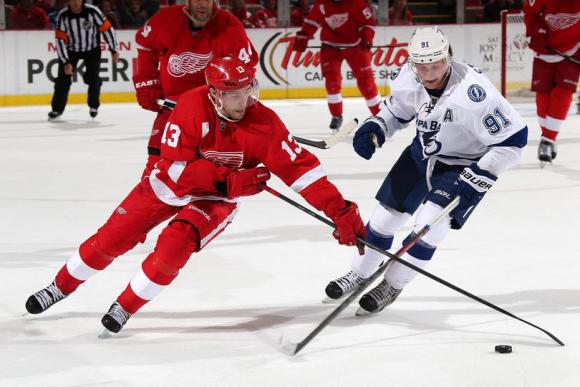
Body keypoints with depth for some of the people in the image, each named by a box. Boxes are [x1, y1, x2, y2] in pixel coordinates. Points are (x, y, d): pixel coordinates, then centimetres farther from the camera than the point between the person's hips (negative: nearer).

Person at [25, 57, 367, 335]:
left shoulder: (264, 124, -25)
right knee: (113, 236, 1)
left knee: (176, 244, -24)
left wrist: (340, 211, -34)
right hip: (172, 184, 0)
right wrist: (230, 180, -34)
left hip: (217, 199, 0)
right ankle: (60, 287, 24)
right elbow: (176, 167, -28)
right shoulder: (193, 106, -28)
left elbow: (300, 167, -27)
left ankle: (126, 307, -2)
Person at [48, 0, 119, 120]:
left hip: (92, 49, -1)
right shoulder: (63, 15, -21)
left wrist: (114, 51, -13)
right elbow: (60, 39, -19)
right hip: (71, 49, 1)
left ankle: (93, 105, 13)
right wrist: (66, 62, -24)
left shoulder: (92, 11, -25)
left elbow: (107, 29, -16)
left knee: (92, 78, -12)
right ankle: (57, 109, 8)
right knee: (63, 78, -7)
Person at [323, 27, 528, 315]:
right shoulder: (407, 78, -19)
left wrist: (476, 178, -28)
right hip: (422, 153, 6)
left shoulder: (472, 92, -38)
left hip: (464, 165, -6)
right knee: (386, 213, 9)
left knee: (429, 223, -18)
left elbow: (512, 139, -29)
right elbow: (395, 110, 6)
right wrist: (373, 130, -13)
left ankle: (392, 285, 4)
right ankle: (359, 273, 34)